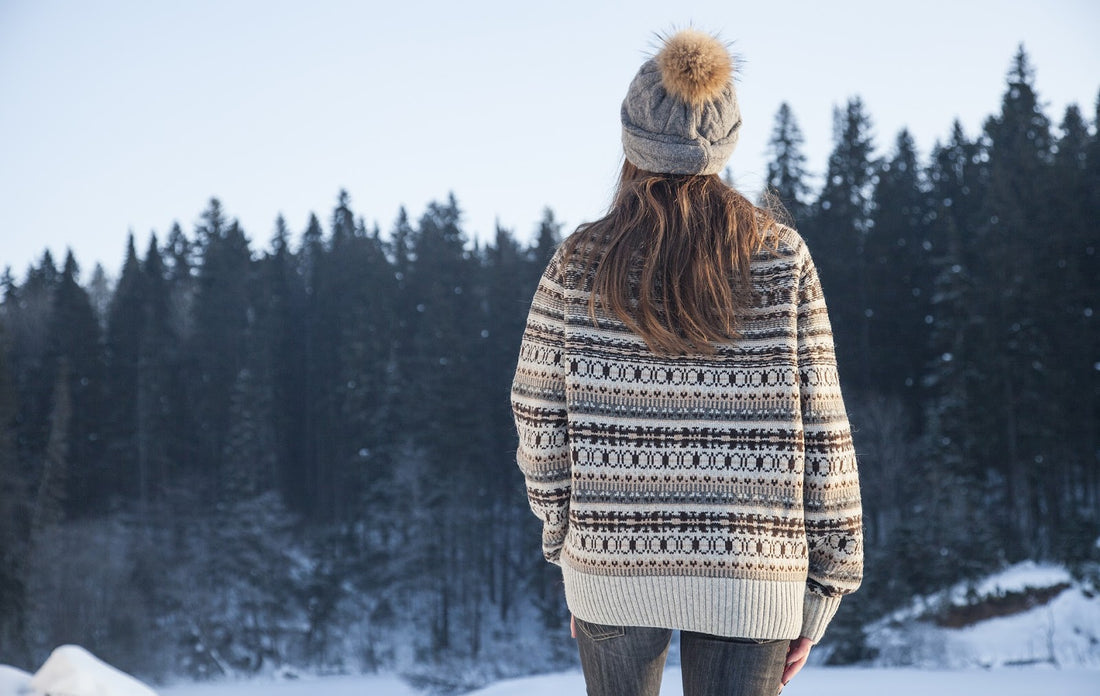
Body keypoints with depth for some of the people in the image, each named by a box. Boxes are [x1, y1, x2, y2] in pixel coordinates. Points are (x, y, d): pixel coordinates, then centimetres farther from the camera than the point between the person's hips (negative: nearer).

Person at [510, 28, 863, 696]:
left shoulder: (581, 263, -4)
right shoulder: (782, 258, -4)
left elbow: (539, 420, -1)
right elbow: (819, 430, -4)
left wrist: (563, 532, 14)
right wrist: (823, 584, 3)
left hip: (611, 563, 1)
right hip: (749, 569, 0)